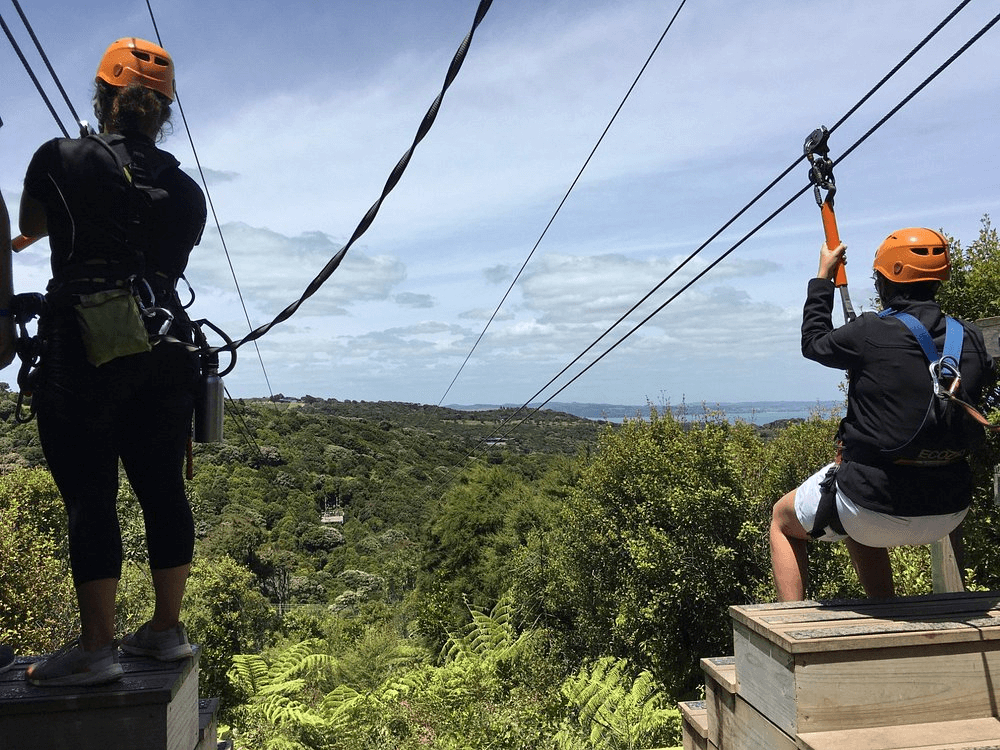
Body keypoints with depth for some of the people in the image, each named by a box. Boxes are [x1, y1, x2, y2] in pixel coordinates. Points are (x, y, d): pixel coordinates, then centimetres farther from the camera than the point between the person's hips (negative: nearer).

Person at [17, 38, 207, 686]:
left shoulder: (62, 159, 0)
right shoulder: (186, 189, 10)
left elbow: (31, 226, 18)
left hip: (84, 346, -4)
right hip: (165, 347, 5)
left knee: (89, 494, -1)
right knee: (163, 488, 9)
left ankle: (96, 649, 4)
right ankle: (167, 630, 19)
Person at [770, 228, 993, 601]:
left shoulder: (869, 334, -17)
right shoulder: (970, 340, -2)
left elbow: (814, 342, 3)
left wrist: (823, 276, 16)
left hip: (876, 506, -6)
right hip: (948, 512, 6)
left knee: (782, 520, 21)